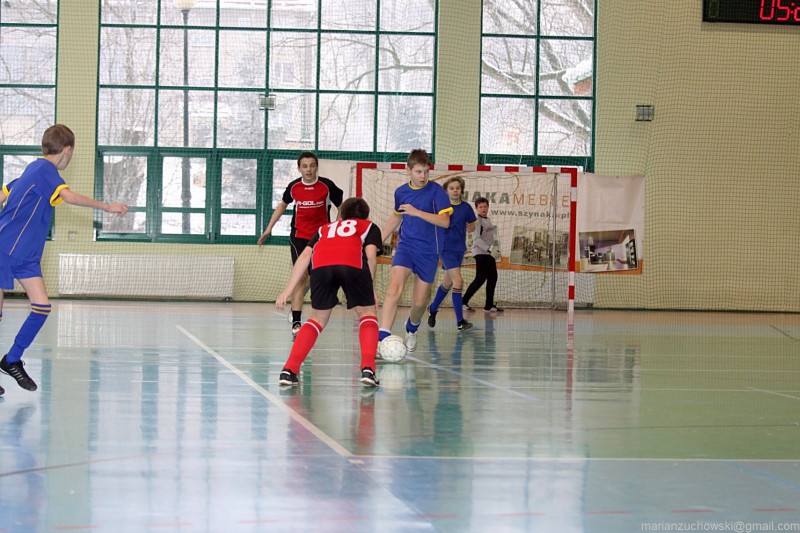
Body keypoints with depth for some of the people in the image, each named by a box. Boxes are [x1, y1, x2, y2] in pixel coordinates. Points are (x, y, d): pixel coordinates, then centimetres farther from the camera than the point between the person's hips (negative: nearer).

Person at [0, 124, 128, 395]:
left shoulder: (34, 169, 15)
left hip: (26, 254, 9)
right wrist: (107, 207, -27)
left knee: (41, 306, -1)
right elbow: (68, 196, -29)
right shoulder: (44, 169, -13)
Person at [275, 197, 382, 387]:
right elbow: (370, 254, 13)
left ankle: (289, 370, 8)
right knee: (367, 313, 18)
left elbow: (305, 256, 26)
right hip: (353, 264, -2)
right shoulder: (369, 227, 34)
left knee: (318, 318, 20)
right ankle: (368, 369, 0)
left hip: (321, 265, 2)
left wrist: (289, 290, 22)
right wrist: (369, 287, 18)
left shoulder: (325, 228, 41)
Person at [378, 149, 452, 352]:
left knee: (419, 301, 5)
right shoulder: (401, 192, 5)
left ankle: (412, 328, 40)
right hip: (405, 246, 2)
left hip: (429, 251, -2)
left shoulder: (436, 191, -8)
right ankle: (383, 338, -30)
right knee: (394, 288, -22)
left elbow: (445, 221, -17)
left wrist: (417, 212, -26)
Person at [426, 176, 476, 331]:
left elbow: (472, 225, 14)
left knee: (447, 283, 17)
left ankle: (433, 308, 41)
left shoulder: (466, 208, 4)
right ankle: (460, 321, -16)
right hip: (446, 247, -5)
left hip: (459, 249, 5)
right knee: (458, 281, -18)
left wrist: (471, 227, -8)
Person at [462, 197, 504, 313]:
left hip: (489, 253, 9)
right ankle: (464, 302, -6)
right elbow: (476, 239, -20)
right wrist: (488, 249, -28)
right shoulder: (477, 220, -11)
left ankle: (489, 305, 12)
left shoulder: (488, 220, 15)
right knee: (481, 278, -13)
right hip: (480, 252, -9)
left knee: (493, 277, 6)